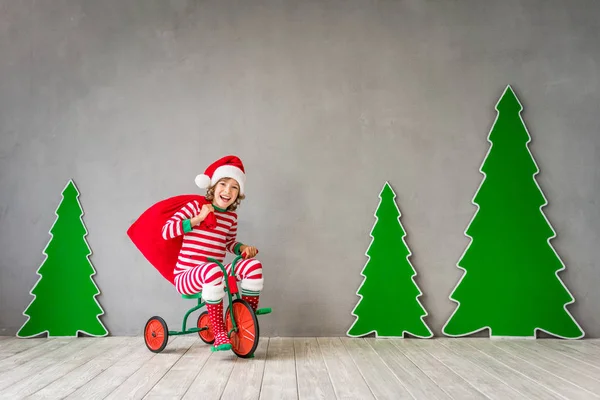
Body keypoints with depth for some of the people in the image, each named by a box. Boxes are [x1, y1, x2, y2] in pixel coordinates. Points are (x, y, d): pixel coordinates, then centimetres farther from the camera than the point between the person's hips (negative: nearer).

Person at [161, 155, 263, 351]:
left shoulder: (231, 217, 6)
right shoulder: (195, 206, -9)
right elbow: (166, 231, -15)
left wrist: (243, 247, 0)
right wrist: (198, 219, -22)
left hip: (211, 274, 6)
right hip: (186, 277, -5)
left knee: (254, 265, -15)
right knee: (212, 269, -40)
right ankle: (219, 334, -29)